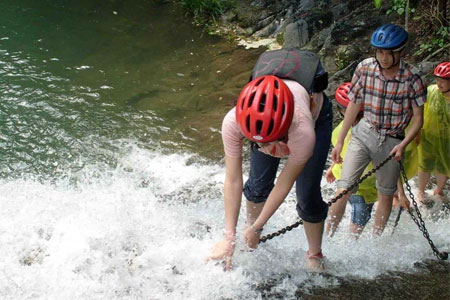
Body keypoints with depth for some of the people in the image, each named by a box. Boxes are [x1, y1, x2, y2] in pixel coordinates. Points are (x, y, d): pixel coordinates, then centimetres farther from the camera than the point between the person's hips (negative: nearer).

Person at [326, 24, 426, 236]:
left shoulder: (412, 79, -14)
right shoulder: (365, 68, -9)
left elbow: (418, 119, -6)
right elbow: (354, 105, 2)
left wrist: (403, 144, -21)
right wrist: (340, 142, 4)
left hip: (392, 141, 0)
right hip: (364, 133, 0)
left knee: (386, 195, 12)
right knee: (343, 191, -11)